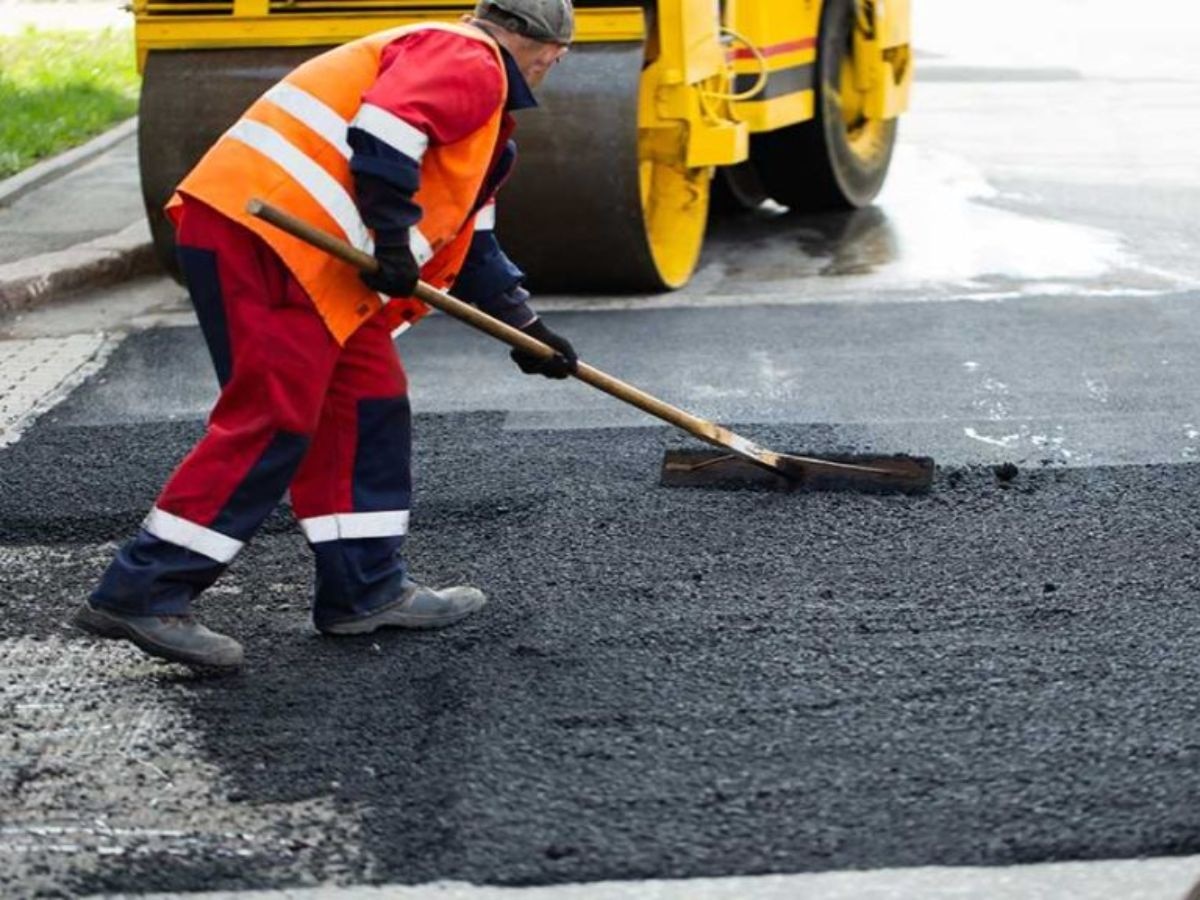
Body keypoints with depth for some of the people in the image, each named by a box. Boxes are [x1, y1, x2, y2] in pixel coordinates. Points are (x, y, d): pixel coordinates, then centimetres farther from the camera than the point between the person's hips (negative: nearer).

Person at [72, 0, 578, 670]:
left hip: (307, 253, 11)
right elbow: (386, 128, -22)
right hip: (262, 235, -11)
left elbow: (469, 239, 35)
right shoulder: (470, 58, -3)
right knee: (274, 420, -13)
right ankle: (142, 595, -11)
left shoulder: (478, 99, 31)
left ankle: (366, 588, 19)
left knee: (369, 401, 13)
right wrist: (392, 238, -17)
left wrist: (523, 323, 31)